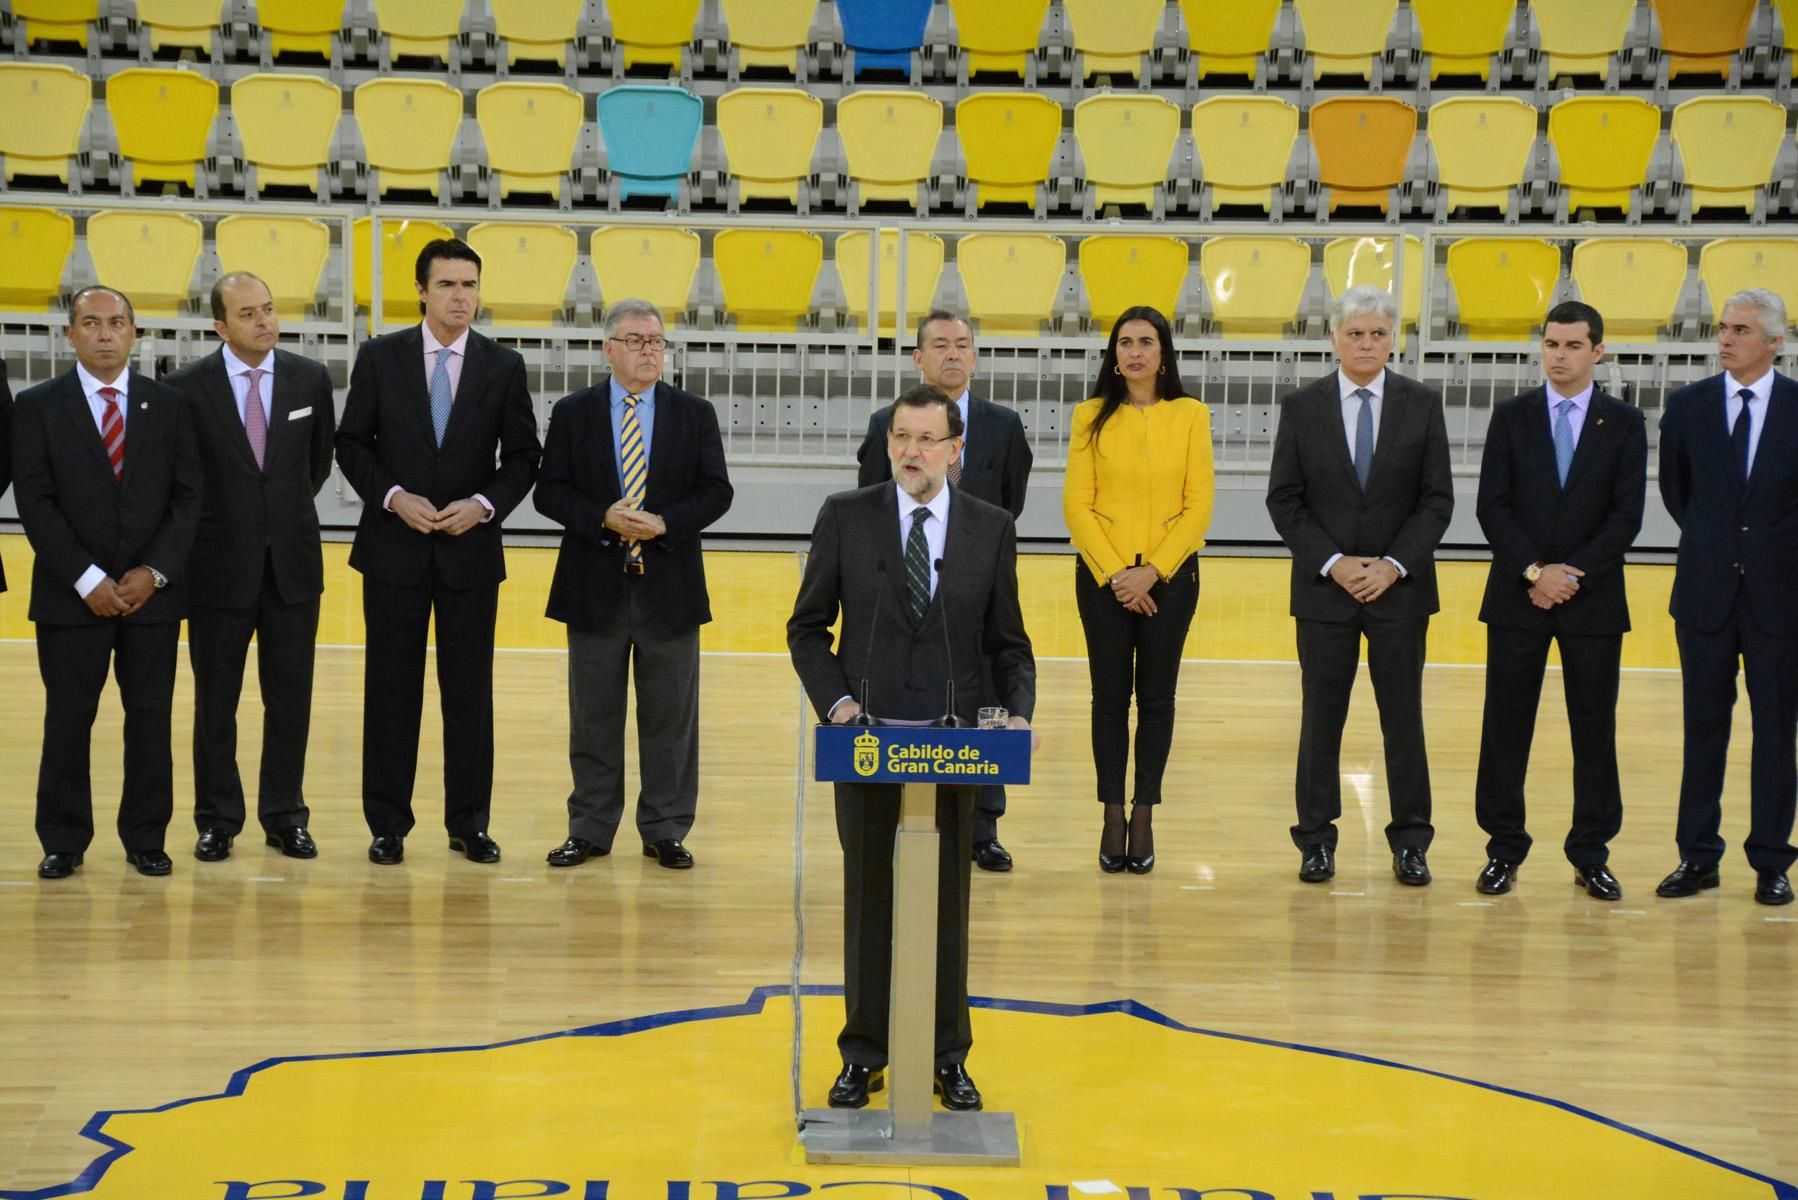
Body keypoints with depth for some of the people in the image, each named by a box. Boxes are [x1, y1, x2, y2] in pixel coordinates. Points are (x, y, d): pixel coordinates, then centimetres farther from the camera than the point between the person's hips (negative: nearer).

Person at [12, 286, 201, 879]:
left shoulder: (168, 405, 8)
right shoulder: (37, 406, 2)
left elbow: (187, 497, 4)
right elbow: (34, 502, -5)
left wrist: (153, 572, -8)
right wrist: (87, 579, -12)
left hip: (152, 592, 2)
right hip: (70, 596, -1)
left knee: (150, 720, 4)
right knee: (68, 721, 2)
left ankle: (146, 839, 12)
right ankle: (63, 843, 11)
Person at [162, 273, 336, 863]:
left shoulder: (311, 378, 1)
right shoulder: (187, 387, -8)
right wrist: (209, 523, 6)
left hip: (293, 563, 2)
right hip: (219, 565, -2)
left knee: (290, 699, 7)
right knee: (215, 702, 7)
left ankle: (285, 816, 17)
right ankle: (217, 820, 17)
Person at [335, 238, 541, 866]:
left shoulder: (504, 366, 2)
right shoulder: (379, 357, 0)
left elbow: (522, 456, 5)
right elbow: (352, 443, 2)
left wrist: (484, 504, -11)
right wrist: (395, 497, -12)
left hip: (470, 549, 1)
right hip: (394, 548, 0)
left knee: (470, 691, 5)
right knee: (390, 691, 4)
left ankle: (468, 824, 14)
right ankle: (388, 825, 12)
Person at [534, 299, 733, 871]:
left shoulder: (695, 414, 5)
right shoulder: (572, 413, 4)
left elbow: (715, 491, 0)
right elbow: (551, 491, 0)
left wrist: (663, 523, -15)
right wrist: (605, 519, -16)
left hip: (669, 587, 0)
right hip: (594, 587, 0)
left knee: (670, 716, 5)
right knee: (593, 716, 6)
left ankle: (665, 832, 14)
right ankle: (590, 829, 16)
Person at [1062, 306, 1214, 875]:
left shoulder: (1191, 416, 1)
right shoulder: (1092, 417, 2)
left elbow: (1198, 506, -2)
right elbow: (1077, 504, -2)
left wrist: (1153, 571, -11)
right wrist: (1114, 574, -11)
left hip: (1170, 576, 0)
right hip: (1103, 577, 0)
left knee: (1156, 697, 5)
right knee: (1110, 696, 3)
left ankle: (1144, 816, 12)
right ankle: (1113, 817, 10)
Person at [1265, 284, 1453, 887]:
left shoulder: (1422, 404, 2)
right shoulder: (1301, 407, 2)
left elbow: (1437, 499, 1)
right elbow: (1284, 500, 0)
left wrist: (1394, 565, -11)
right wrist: (1333, 563, -10)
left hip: (1400, 585, 0)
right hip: (1324, 588, 0)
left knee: (1404, 715, 4)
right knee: (1321, 717, 4)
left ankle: (1410, 839, 12)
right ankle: (1316, 838, 13)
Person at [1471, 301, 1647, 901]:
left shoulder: (1624, 423, 4)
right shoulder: (1511, 417, 5)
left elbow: (1626, 514, -3)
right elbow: (1492, 505, -2)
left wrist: (1573, 575, -13)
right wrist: (1534, 572, -13)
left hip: (1593, 600, 0)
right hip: (1516, 597, 0)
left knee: (1594, 730, 4)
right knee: (1506, 727, 2)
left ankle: (1591, 856, 12)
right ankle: (1504, 851, 11)